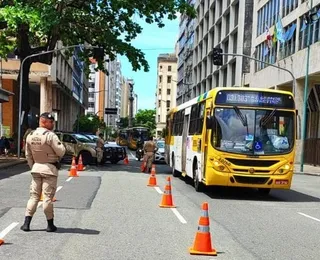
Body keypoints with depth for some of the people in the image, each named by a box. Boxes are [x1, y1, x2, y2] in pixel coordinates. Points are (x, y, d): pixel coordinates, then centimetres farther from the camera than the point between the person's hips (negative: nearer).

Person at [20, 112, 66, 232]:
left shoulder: (30, 135, 6)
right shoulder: (50, 135, -16)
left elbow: (28, 155, 12)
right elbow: (61, 151, -17)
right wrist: (61, 145, 4)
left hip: (36, 168, 6)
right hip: (50, 168, -6)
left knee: (34, 195, 10)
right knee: (48, 197, 0)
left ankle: (26, 223, 7)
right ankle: (50, 225, 10)